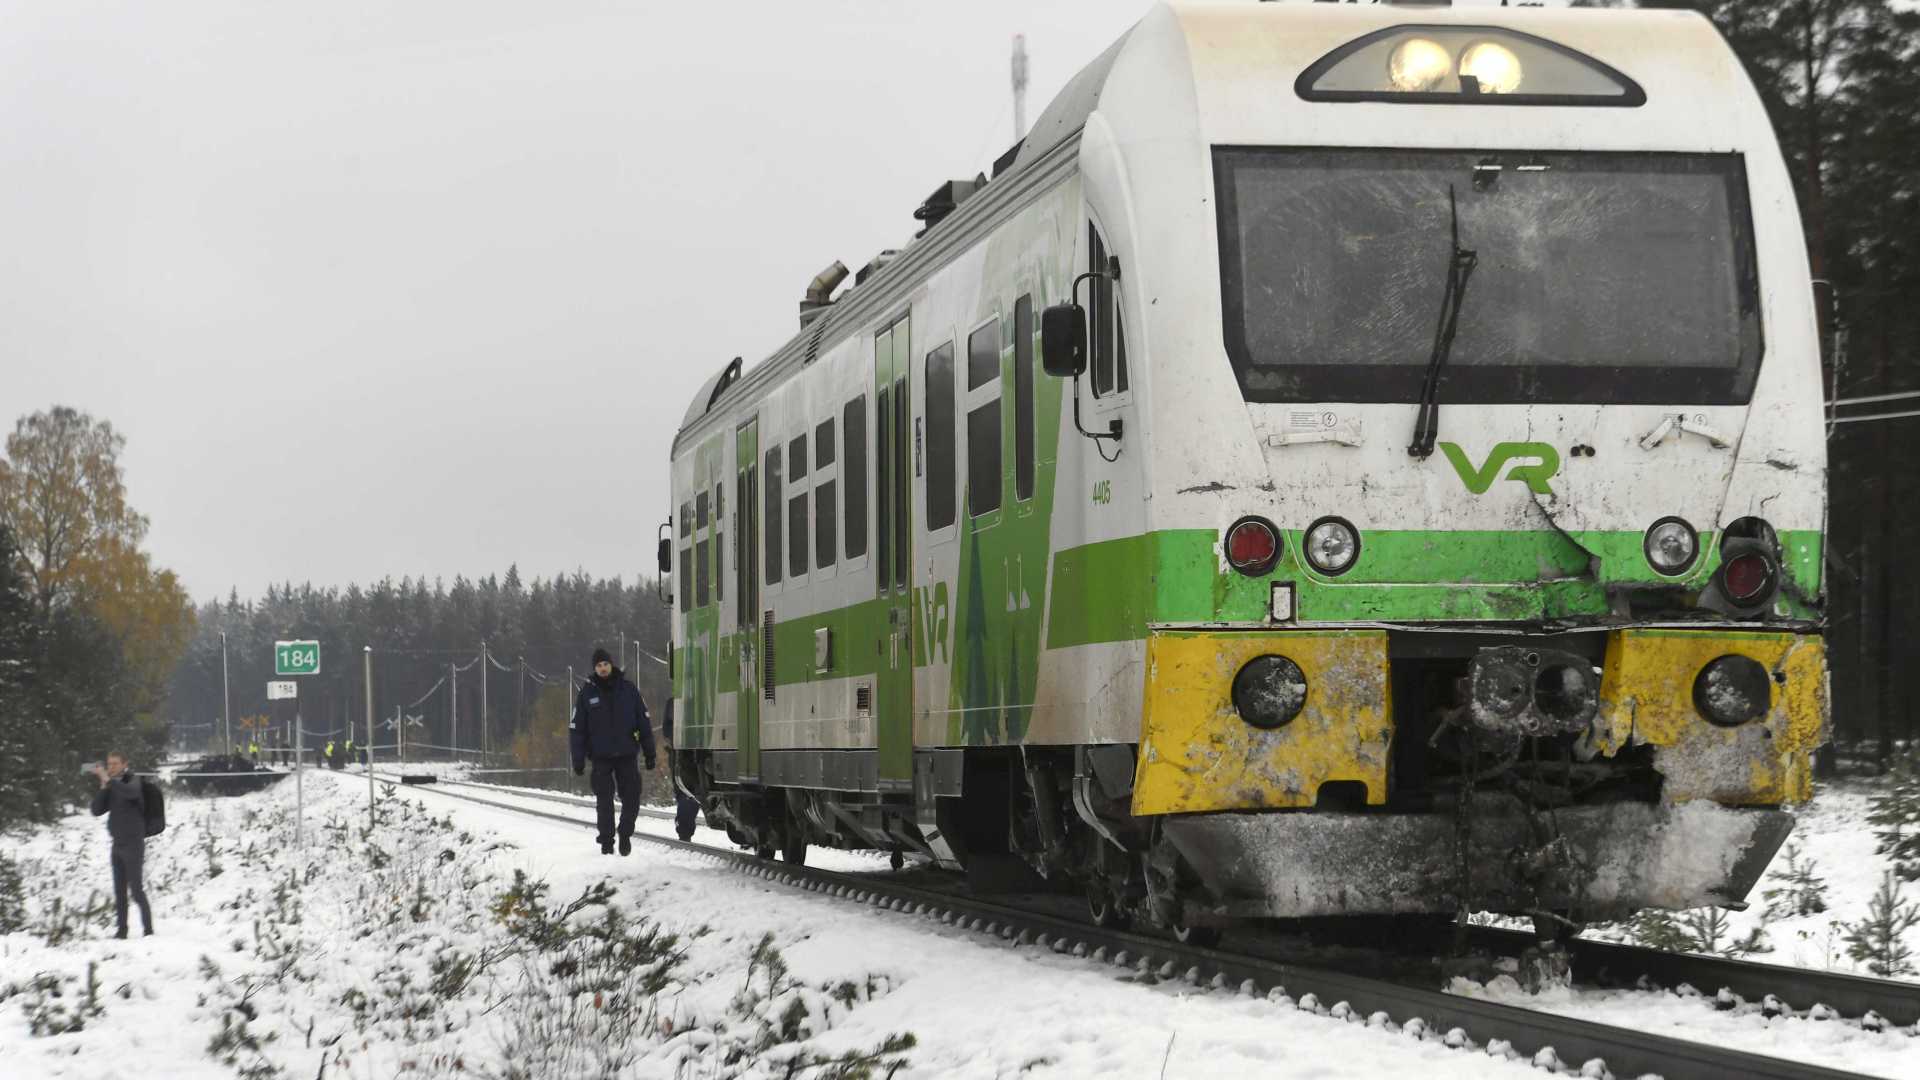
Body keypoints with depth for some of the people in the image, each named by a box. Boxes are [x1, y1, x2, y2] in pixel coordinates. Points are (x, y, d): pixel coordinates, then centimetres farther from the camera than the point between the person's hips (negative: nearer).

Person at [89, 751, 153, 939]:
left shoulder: (133, 781, -7)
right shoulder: (111, 788, 11)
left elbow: (130, 793, -32)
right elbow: (97, 810, 1)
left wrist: (108, 780, -32)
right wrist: (103, 787, -9)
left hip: (133, 843, -6)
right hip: (118, 844, 6)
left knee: (136, 888, -10)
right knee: (120, 890, 6)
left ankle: (148, 930, -7)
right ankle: (121, 929, 9)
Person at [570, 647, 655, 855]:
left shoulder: (628, 689, 4)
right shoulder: (587, 693, 2)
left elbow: (644, 723, 7)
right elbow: (576, 728, 3)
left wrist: (649, 753, 3)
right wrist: (578, 759, -2)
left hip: (626, 754, 1)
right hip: (601, 757, -1)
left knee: (632, 798, -2)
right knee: (604, 801, 1)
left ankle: (625, 834, 17)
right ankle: (606, 840, 11)